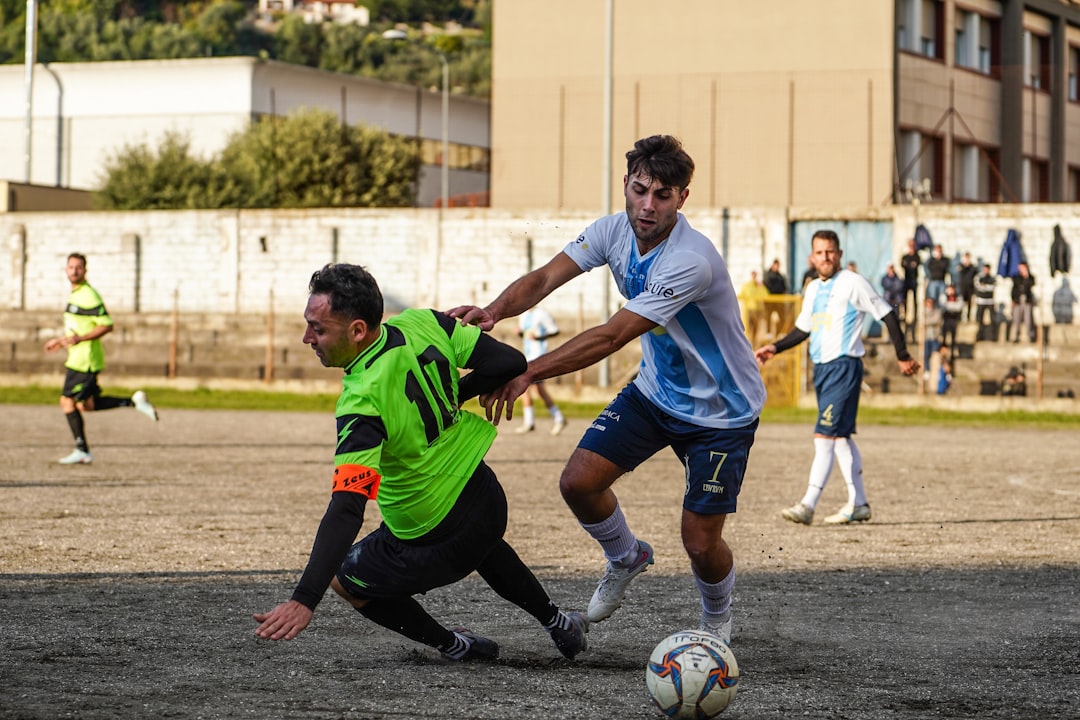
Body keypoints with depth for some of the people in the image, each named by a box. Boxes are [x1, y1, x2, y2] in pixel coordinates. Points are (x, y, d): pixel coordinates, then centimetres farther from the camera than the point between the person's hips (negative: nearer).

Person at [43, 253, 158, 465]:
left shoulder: (89, 296, -16)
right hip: (79, 358, 10)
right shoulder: (75, 294, 15)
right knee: (87, 405, 13)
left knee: (68, 401, -4)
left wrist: (78, 339, -27)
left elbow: (107, 325, -22)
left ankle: (82, 451, 1)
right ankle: (134, 402, 14)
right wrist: (60, 340, 24)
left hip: (84, 360, -10)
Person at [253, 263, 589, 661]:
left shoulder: (361, 403, -32)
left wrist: (304, 600, -44)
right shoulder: (423, 324, -15)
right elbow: (511, 361, -7)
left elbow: (346, 510, -39)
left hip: (434, 546, -7)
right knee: (479, 538, 43)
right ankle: (557, 622, 50)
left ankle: (453, 646, 26)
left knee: (344, 578, 21)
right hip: (488, 502, 7)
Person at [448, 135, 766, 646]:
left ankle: (717, 618, 29)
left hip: (720, 409, -6)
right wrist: (495, 311, -41)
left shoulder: (691, 260, -34)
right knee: (579, 482, -8)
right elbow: (545, 279, -20)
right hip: (656, 389, 6)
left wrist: (529, 372, -40)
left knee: (700, 542, -5)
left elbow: (611, 337, -36)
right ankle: (626, 558, 24)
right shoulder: (614, 231, -11)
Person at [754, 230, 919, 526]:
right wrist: (774, 348, 10)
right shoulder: (813, 289, 15)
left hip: (844, 366, -8)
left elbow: (888, 315, -4)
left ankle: (808, 505, -19)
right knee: (841, 436, 11)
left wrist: (902, 356, -2)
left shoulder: (853, 283, -7)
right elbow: (802, 329, 25)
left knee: (825, 436, -15)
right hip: (821, 368, 8)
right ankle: (858, 504, 17)